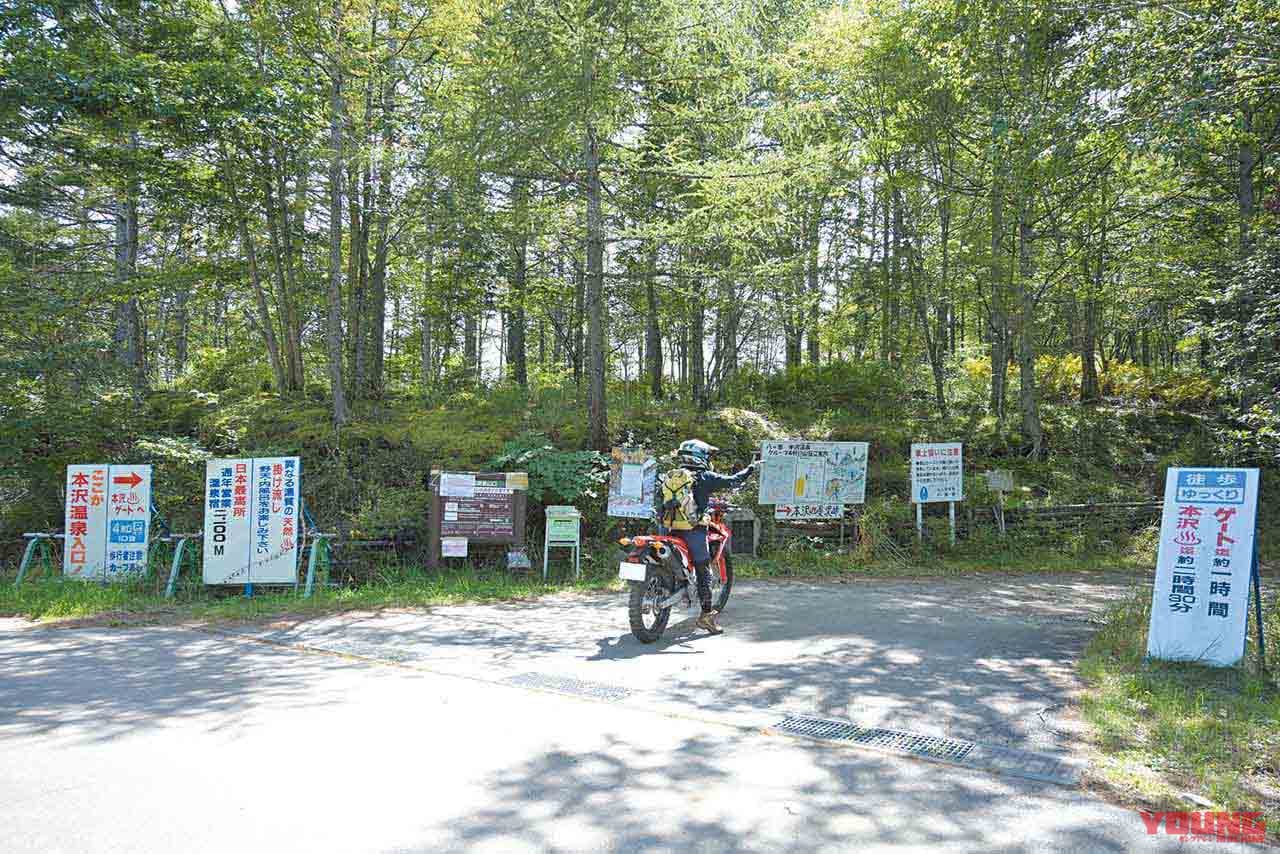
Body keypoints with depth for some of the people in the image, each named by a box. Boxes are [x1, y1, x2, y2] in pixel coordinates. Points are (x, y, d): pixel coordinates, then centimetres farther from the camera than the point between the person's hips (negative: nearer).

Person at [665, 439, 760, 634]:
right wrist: (751, 468, 11)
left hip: (673, 529, 5)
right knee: (703, 572, 2)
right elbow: (732, 481, -2)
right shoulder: (704, 477, -5)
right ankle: (706, 614, 3)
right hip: (695, 530, -5)